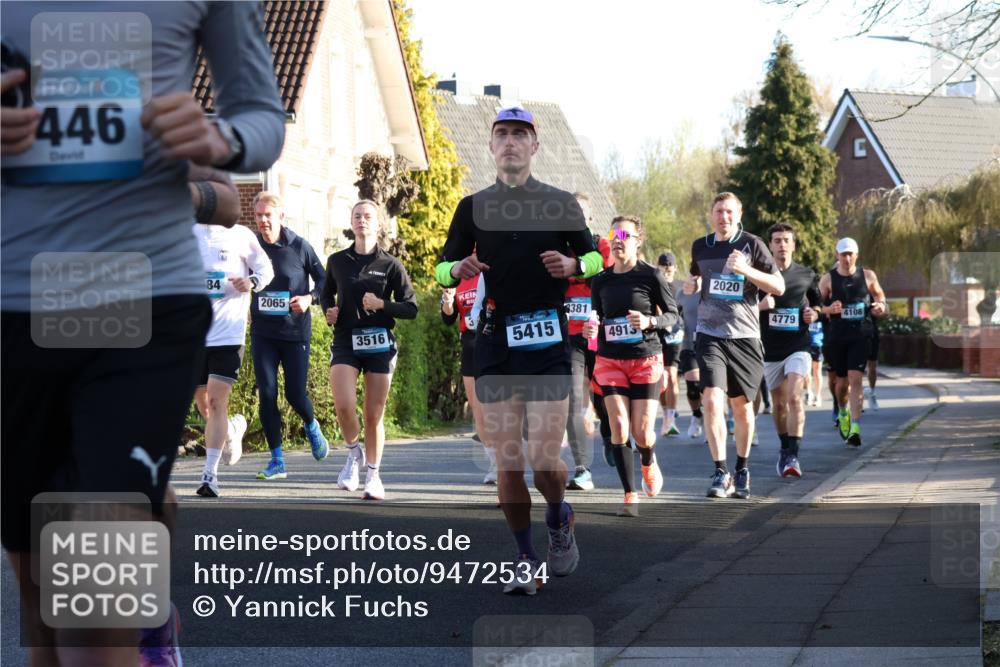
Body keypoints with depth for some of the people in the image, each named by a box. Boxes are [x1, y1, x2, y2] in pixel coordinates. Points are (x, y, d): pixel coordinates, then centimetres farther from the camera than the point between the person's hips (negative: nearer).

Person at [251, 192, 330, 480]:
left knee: (295, 393, -2)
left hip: (295, 332, -2)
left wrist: (310, 298, -15)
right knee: (267, 394, -4)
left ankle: (312, 426, 34)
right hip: (262, 333, 2)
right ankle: (277, 460, 5)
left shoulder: (299, 246, -6)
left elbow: (323, 280, 2)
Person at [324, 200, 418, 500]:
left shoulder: (391, 265, 0)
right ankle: (354, 453, 9)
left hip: (380, 345, -1)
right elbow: (326, 293, 23)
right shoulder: (337, 261, 6)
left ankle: (373, 474, 18)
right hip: (345, 343, 1)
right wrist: (329, 311, 3)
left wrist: (382, 305, -14)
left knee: (374, 415, 3)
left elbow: (411, 308, 0)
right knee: (344, 406, -19)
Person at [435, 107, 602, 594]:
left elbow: (595, 258, 13)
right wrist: (458, 268, -10)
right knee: (506, 462, 0)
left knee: (544, 458, -9)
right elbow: (441, 269, 13)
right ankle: (526, 560, 12)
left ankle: (559, 521, 23)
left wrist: (572, 265, -10)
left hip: (548, 340, -2)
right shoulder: (473, 207, 10)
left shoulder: (561, 203, 6)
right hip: (494, 342, 2)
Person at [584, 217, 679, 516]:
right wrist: (590, 328, -6)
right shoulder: (601, 280, 6)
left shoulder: (651, 276, -6)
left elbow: (672, 315, -2)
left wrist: (649, 321, -21)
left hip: (646, 359, -3)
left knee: (642, 432, -4)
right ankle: (630, 495, 1)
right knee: (619, 429, -9)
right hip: (610, 360, 3)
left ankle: (649, 463, 33)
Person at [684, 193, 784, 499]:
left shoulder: (751, 244, -1)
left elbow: (779, 287, -3)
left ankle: (741, 469, 27)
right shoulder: (700, 247, 10)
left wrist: (746, 270, -17)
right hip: (710, 334, 1)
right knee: (712, 399, -16)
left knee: (742, 406, 8)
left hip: (744, 336, -1)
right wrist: (691, 284, 5)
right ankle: (720, 472, -13)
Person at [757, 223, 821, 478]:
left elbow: (816, 302, 22)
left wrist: (814, 314, -1)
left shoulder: (806, 275, 5)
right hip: (770, 348, 2)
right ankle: (784, 450, 32)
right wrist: (759, 305, -16)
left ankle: (792, 456, -22)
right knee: (779, 403, 12)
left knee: (794, 397, -20)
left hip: (798, 345, -1)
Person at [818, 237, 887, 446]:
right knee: (842, 380, 11)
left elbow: (879, 294, 19)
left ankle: (855, 428, -17)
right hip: (837, 336, 1)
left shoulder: (868, 276, 3)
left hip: (861, 335, -1)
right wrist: (829, 309, -17)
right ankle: (843, 413, 42)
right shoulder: (828, 280, -1)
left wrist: (881, 305, -2)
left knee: (855, 379, -13)